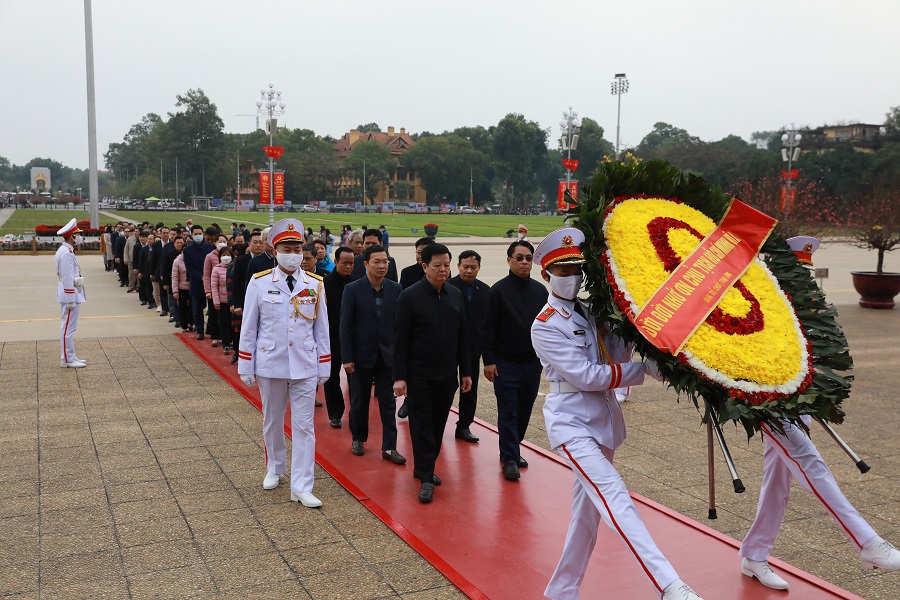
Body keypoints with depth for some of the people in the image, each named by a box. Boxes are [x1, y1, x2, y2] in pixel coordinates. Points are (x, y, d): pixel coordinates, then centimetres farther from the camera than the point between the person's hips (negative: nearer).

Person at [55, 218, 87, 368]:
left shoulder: (66, 251, 13)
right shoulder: (67, 253, -19)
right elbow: (68, 279, -22)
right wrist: (71, 300, -21)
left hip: (70, 295, 11)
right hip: (70, 294, -11)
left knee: (68, 327, 15)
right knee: (68, 327, -4)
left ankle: (70, 357, 22)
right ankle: (67, 359, 2)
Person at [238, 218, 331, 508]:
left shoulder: (315, 285, -1)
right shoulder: (259, 283, -5)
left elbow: (322, 329, 5)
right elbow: (248, 327, 0)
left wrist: (324, 367, 5)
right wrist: (245, 367, 1)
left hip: (305, 367, 0)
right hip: (270, 365, 0)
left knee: (304, 426, 0)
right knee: (272, 422, 16)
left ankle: (301, 487, 5)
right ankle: (274, 469, 38)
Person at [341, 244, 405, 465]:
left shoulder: (395, 289, -1)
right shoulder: (353, 290, -9)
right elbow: (346, 326, -8)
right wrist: (347, 358, -11)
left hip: (387, 354, 2)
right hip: (362, 354, -2)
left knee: (388, 401, 3)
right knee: (359, 400, 12)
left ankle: (389, 447, 9)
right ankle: (358, 438, 31)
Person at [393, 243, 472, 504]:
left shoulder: (456, 295, 6)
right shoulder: (410, 296, -9)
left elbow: (462, 337, 12)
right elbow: (400, 339, -9)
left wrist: (465, 371, 10)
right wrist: (399, 376, -13)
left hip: (447, 374, 5)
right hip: (419, 375, -5)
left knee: (438, 424, 13)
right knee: (422, 425, 0)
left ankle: (423, 468, 28)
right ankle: (426, 478, 5)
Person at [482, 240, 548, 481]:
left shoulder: (540, 291, 7)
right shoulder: (499, 290, -7)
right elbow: (489, 329, -8)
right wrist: (489, 361, -12)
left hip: (533, 362, 5)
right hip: (506, 363, -5)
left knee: (524, 410, 12)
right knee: (508, 412, -2)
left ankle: (512, 450, 28)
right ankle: (510, 459, 5)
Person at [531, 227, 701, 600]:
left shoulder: (591, 312, 11)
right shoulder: (545, 326, -10)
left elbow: (617, 355, 2)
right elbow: (585, 375, -17)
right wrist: (646, 370, -17)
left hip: (602, 420, 7)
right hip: (571, 423, -7)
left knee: (588, 511, 12)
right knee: (615, 499, -19)